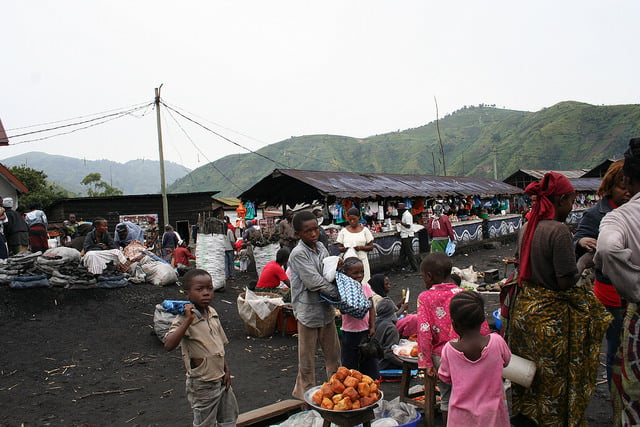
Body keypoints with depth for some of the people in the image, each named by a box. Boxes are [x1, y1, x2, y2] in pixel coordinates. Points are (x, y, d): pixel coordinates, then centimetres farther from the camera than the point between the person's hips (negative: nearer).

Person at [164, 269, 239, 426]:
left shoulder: (212, 313, 2)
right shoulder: (184, 319, -19)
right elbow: (168, 345, -36)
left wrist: (226, 370, 8)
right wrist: (188, 320, -38)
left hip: (221, 379, 7)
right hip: (202, 385, -7)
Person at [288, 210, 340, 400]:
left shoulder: (321, 248, 6)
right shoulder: (298, 253, -17)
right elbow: (313, 281, -23)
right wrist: (338, 294, -17)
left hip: (326, 308, 7)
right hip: (308, 309, -7)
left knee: (333, 350, 18)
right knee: (307, 356, 8)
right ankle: (306, 392, 25)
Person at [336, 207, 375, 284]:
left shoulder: (365, 230, 4)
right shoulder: (343, 231, 7)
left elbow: (371, 247, 4)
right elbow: (339, 248, 8)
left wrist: (361, 247, -14)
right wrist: (344, 248, -14)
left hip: (362, 260, 0)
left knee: (363, 282, -4)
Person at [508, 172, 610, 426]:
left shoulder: (527, 227, 2)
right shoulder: (559, 230, -22)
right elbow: (566, 281, -23)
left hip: (524, 307, 8)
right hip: (549, 314, -8)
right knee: (554, 375, 12)